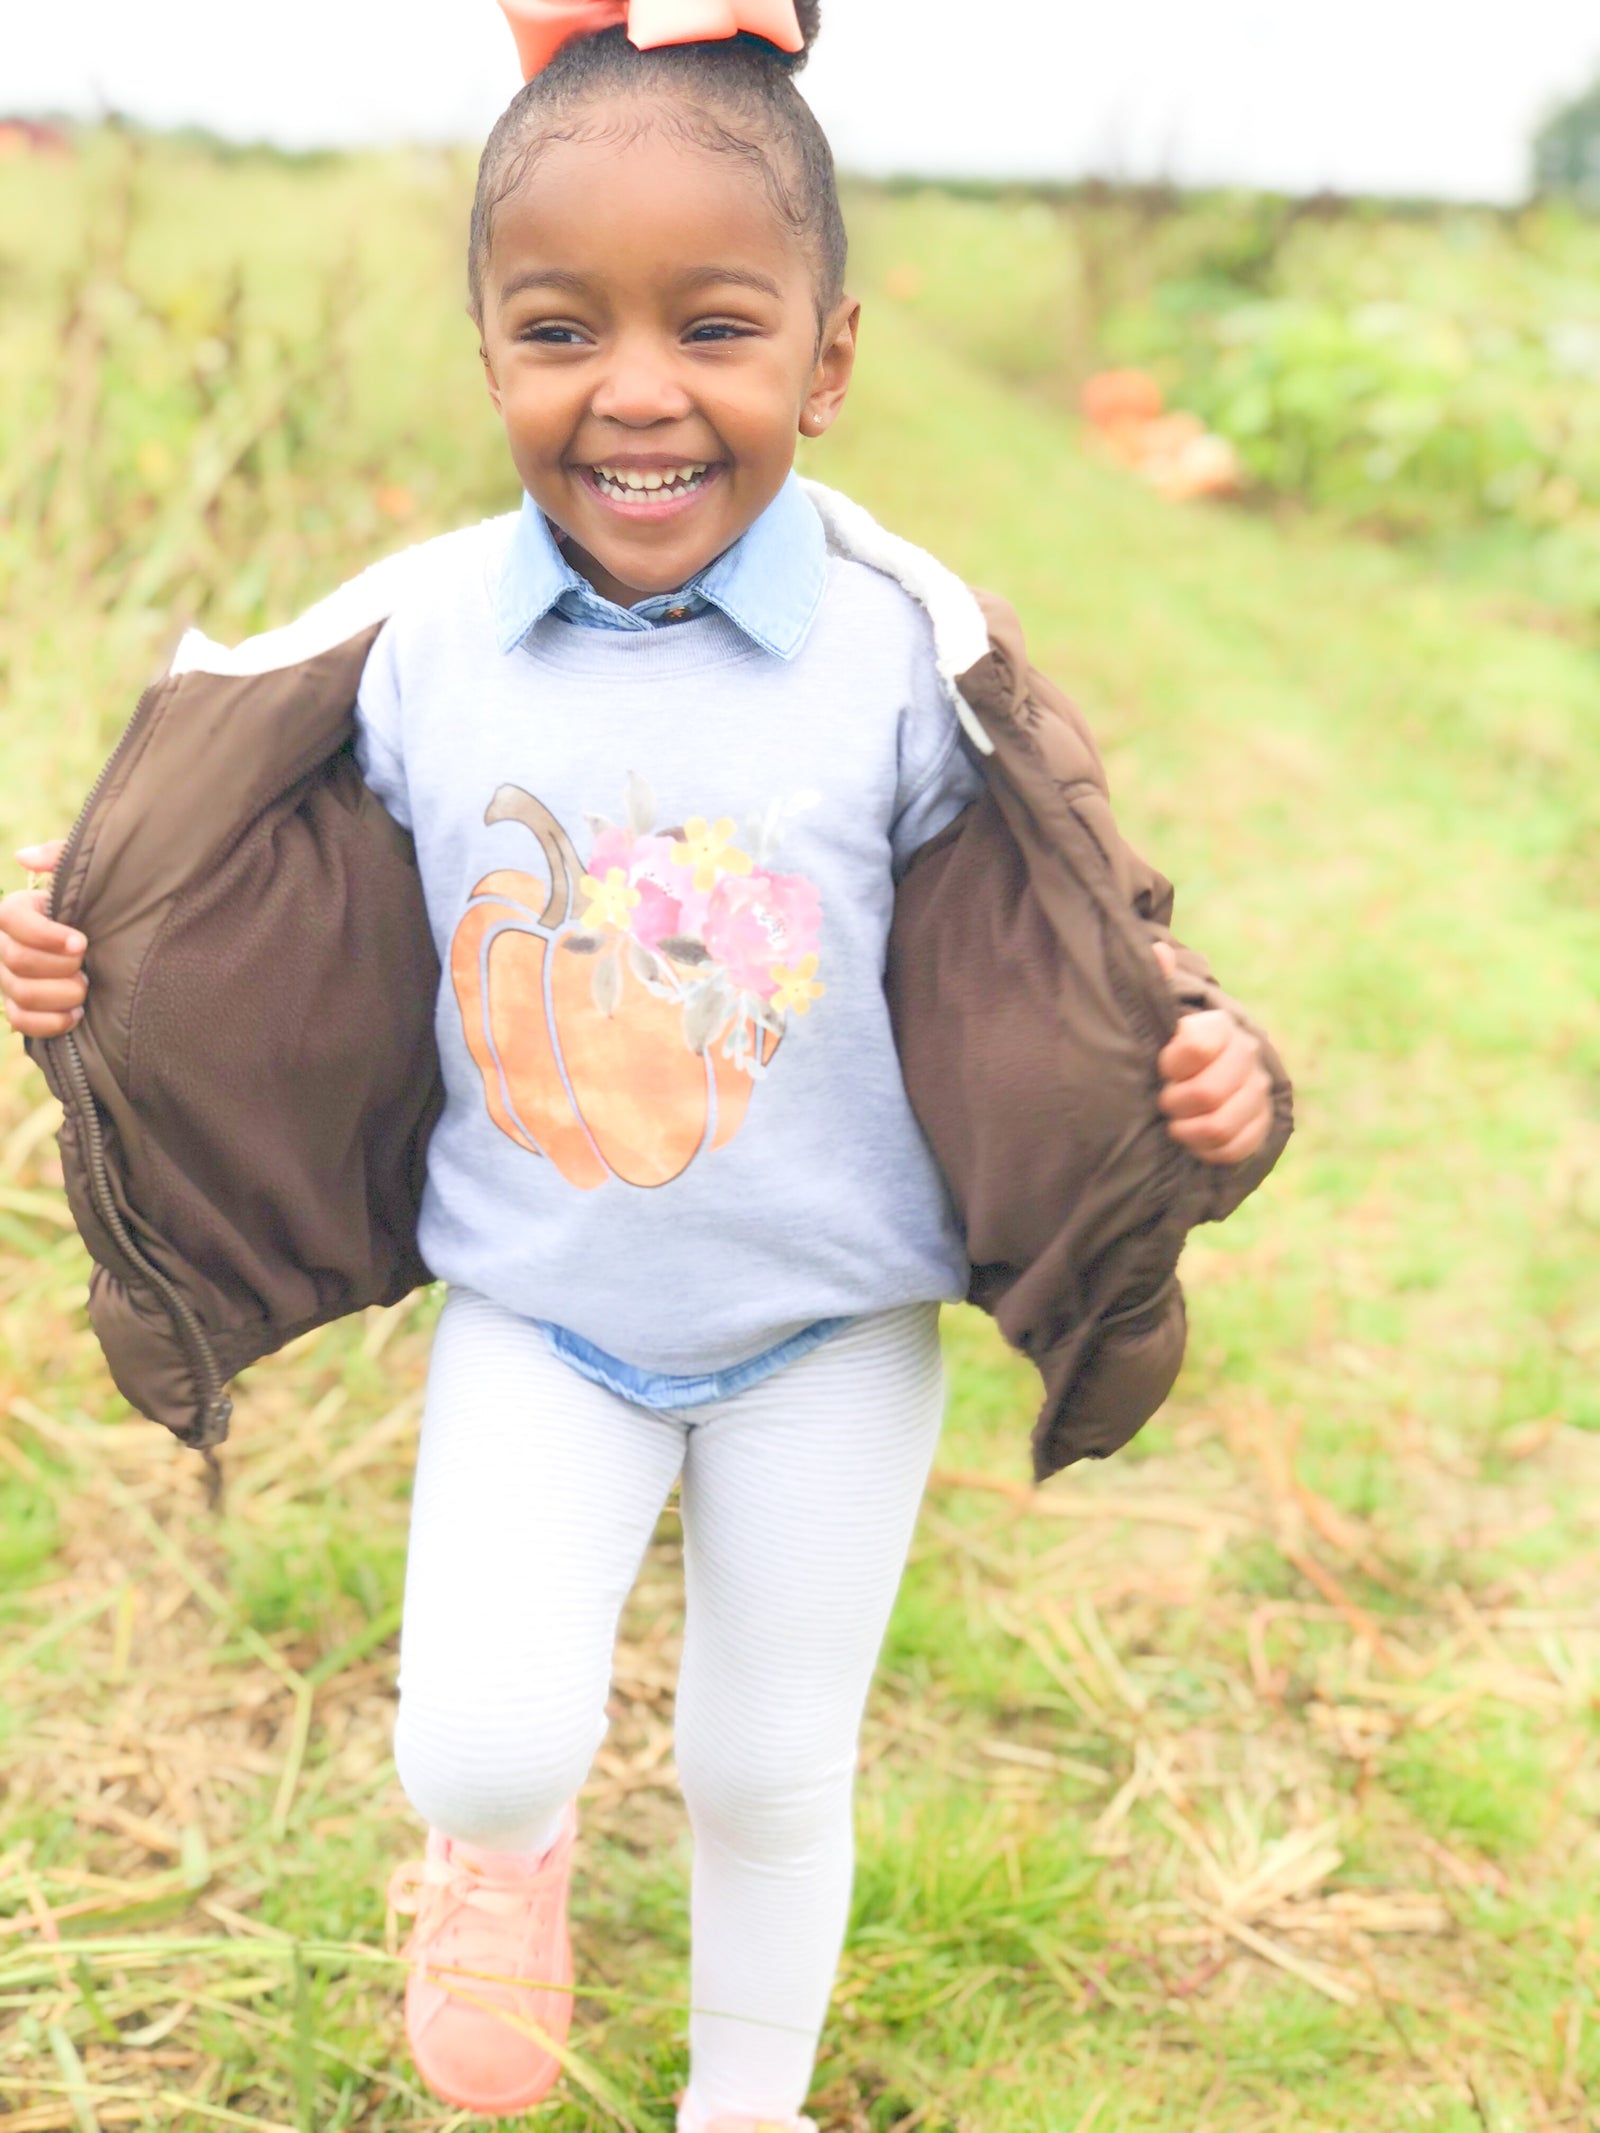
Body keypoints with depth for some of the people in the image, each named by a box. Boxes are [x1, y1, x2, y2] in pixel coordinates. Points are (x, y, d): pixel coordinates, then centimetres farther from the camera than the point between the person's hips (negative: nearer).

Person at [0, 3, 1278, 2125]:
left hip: (828, 1326, 0)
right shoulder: (433, 635, -10)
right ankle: (508, 1839, 27)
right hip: (536, 1312, 1)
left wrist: (1188, 1062, -20)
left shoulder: (891, 658, -14)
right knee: (483, 1745, -14)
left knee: (771, 1776, 14)